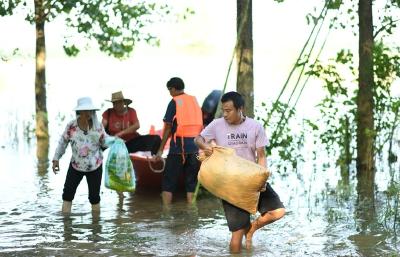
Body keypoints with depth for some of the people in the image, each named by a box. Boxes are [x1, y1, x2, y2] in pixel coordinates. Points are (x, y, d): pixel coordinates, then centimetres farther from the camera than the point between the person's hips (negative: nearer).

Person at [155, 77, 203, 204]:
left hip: (178, 146, -5)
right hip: (194, 146, 5)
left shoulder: (174, 102, -4)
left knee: (168, 182, 2)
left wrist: (161, 149, -2)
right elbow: (200, 126, 13)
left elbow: (168, 127, -6)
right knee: (191, 183, 9)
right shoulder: (194, 101, 12)